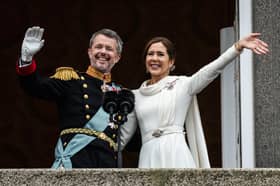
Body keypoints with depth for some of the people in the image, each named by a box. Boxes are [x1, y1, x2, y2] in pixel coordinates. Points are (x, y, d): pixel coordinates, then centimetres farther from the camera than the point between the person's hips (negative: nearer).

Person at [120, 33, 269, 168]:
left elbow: (212, 69, -8)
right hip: (149, 158, 3)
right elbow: (123, 136, 21)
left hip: (177, 157, -3)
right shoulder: (136, 95, 17)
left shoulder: (182, 85, 7)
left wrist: (239, 46, -21)